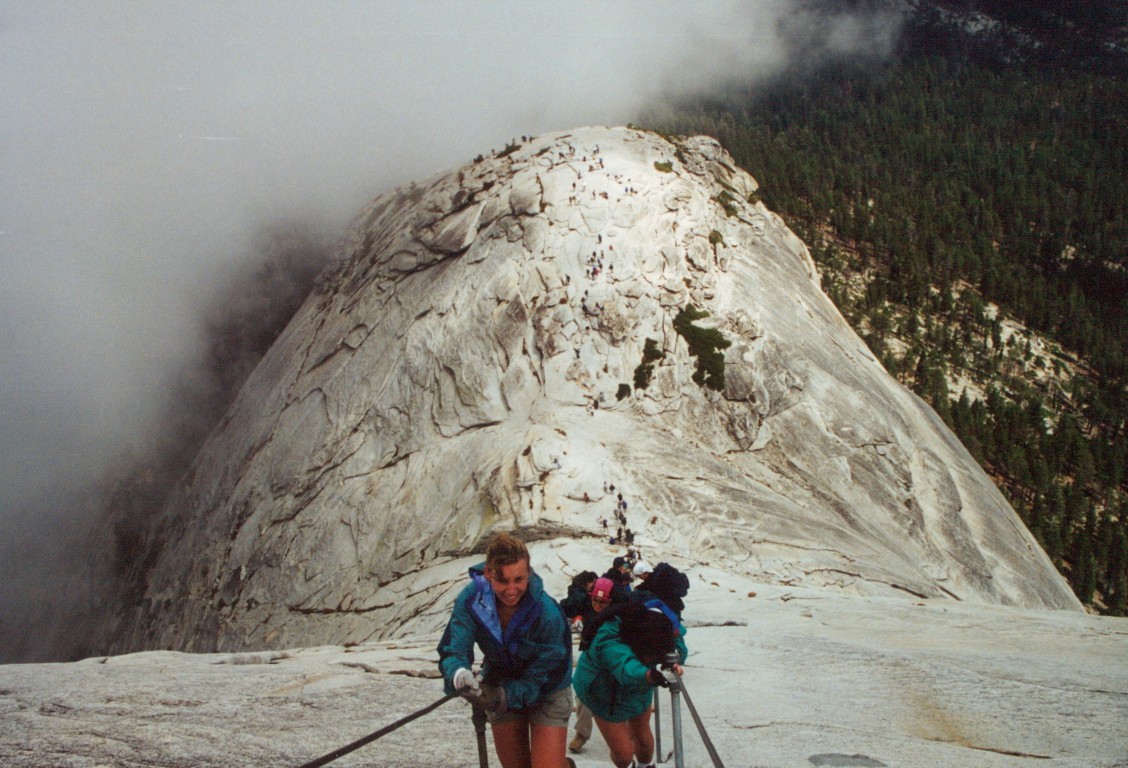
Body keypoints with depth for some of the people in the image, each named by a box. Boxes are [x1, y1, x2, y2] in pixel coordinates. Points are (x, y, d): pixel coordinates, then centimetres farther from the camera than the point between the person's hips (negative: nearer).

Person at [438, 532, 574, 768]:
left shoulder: (548, 613, -32)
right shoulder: (470, 600, -24)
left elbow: (542, 677, -26)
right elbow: (453, 651, -26)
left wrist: (504, 695, -42)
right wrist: (459, 675, -49)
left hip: (546, 693, -3)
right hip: (500, 689, 3)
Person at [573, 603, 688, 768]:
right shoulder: (610, 642, -44)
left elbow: (678, 645, -17)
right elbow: (626, 668, -61)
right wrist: (648, 675, -82)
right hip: (606, 695, -4)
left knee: (642, 736, 15)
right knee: (624, 752, -2)